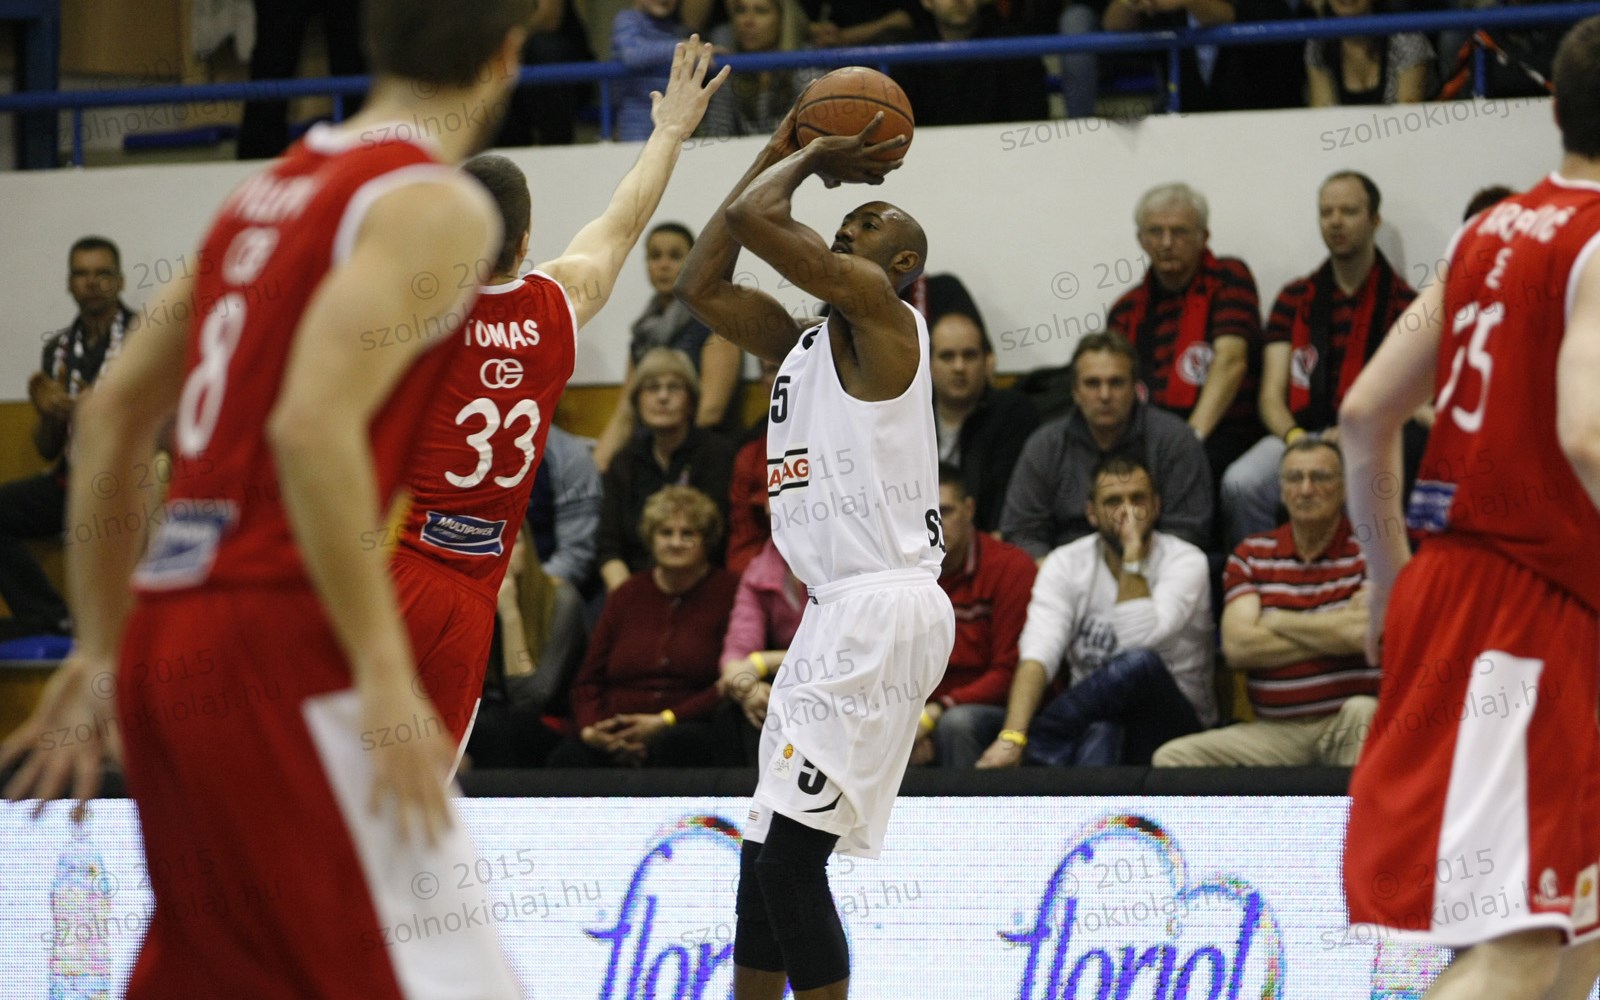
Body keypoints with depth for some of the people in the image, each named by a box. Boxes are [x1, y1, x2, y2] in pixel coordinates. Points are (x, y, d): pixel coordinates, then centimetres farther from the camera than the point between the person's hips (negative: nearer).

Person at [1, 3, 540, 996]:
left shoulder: (270, 192, 18)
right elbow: (315, 427, -20)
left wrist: (102, 648, 25)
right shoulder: (434, 204, -7)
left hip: (166, 632, 9)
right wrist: (385, 676, -19)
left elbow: (111, 418, 21)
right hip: (275, 638, -9)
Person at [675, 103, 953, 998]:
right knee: (769, 856, 12)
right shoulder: (805, 341, 20)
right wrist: (786, 153, 22)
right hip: (845, 613, 10)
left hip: (883, 612, -10)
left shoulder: (878, 305, -6)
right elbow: (702, 284, 22)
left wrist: (814, 157, 5)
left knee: (790, 856, -15)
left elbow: (752, 217, -15)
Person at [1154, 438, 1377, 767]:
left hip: (1346, 724, -4)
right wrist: (1332, 634, -7)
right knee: (1171, 757, -17)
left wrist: (1277, 621, 0)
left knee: (1360, 710, -39)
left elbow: (1364, 632, -13)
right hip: (1274, 731, 4)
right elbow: (1236, 647, 0)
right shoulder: (1251, 555, 13)